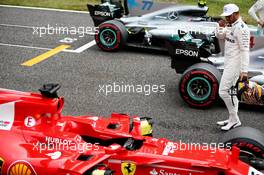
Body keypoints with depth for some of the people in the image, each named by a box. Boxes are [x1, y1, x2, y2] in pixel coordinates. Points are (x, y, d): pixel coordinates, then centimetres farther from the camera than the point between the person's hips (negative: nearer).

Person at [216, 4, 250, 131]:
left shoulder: (241, 28, -20)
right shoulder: (231, 25, 9)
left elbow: (245, 50, -23)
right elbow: (220, 36, 19)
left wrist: (244, 70, -26)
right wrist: (221, 27, -3)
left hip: (235, 64, -10)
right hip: (229, 62, 10)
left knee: (223, 92, -10)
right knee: (230, 91, 15)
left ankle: (234, 120, 1)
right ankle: (233, 120, 24)